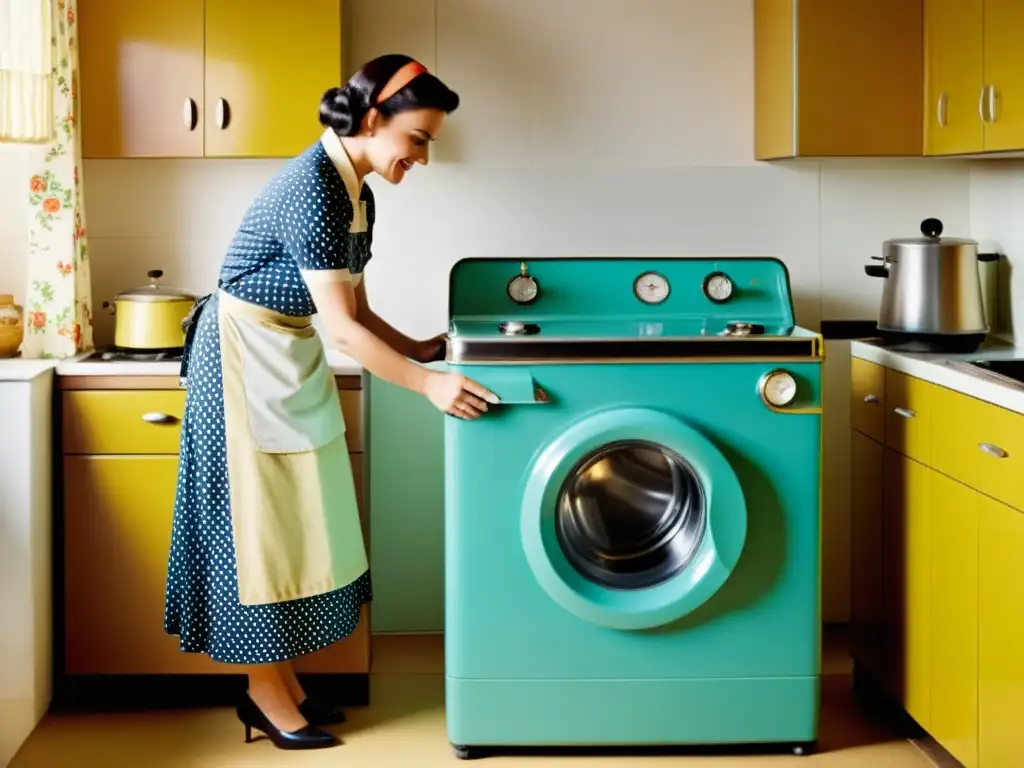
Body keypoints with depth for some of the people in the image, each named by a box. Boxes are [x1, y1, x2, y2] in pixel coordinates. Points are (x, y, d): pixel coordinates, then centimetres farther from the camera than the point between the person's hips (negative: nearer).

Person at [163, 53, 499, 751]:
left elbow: (356, 310, 10)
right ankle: (266, 694, 10)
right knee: (261, 521, -1)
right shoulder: (310, 190, -24)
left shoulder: (359, 197, 5)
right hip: (246, 359, -9)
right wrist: (428, 385, -28)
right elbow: (342, 328, -26)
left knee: (294, 521, 11)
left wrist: (416, 350, -2)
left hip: (292, 360, 9)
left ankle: (281, 679, 21)